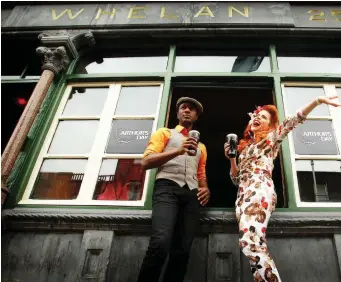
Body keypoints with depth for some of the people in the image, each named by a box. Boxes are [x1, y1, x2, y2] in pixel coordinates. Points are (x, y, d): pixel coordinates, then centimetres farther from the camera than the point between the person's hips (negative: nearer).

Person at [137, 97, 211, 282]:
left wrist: (205, 189, 6)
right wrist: (178, 151, -10)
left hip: (191, 193, 5)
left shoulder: (201, 146, 31)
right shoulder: (164, 133, 18)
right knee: (161, 243, -26)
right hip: (167, 188, -4)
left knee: (182, 251, -7)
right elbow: (146, 162, 3)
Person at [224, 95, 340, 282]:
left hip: (260, 190, -6)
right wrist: (231, 158, 13)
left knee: (249, 242, -27)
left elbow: (294, 120, 0)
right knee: (255, 245, -9)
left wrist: (317, 101, -14)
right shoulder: (245, 146, 31)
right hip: (244, 195, 6)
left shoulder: (272, 137, 16)